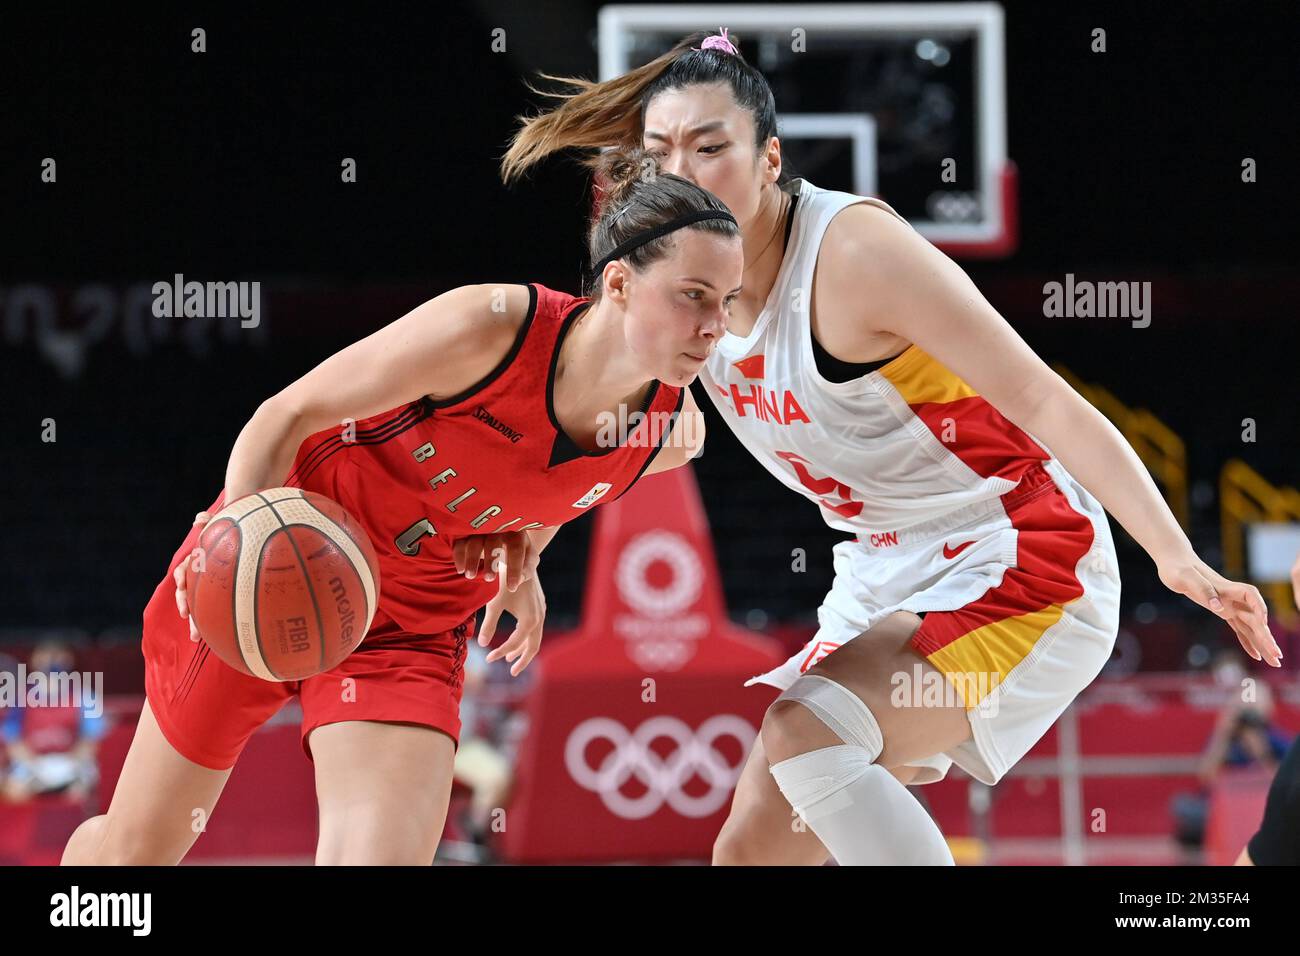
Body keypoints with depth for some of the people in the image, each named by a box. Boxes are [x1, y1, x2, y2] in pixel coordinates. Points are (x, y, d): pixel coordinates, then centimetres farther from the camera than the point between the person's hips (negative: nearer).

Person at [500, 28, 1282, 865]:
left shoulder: (856, 250, -23)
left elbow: (1044, 402, -25)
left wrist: (1176, 556, -33)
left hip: (1016, 566, -8)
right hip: (887, 582, 8)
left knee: (803, 730, -29)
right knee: (752, 846, 3)